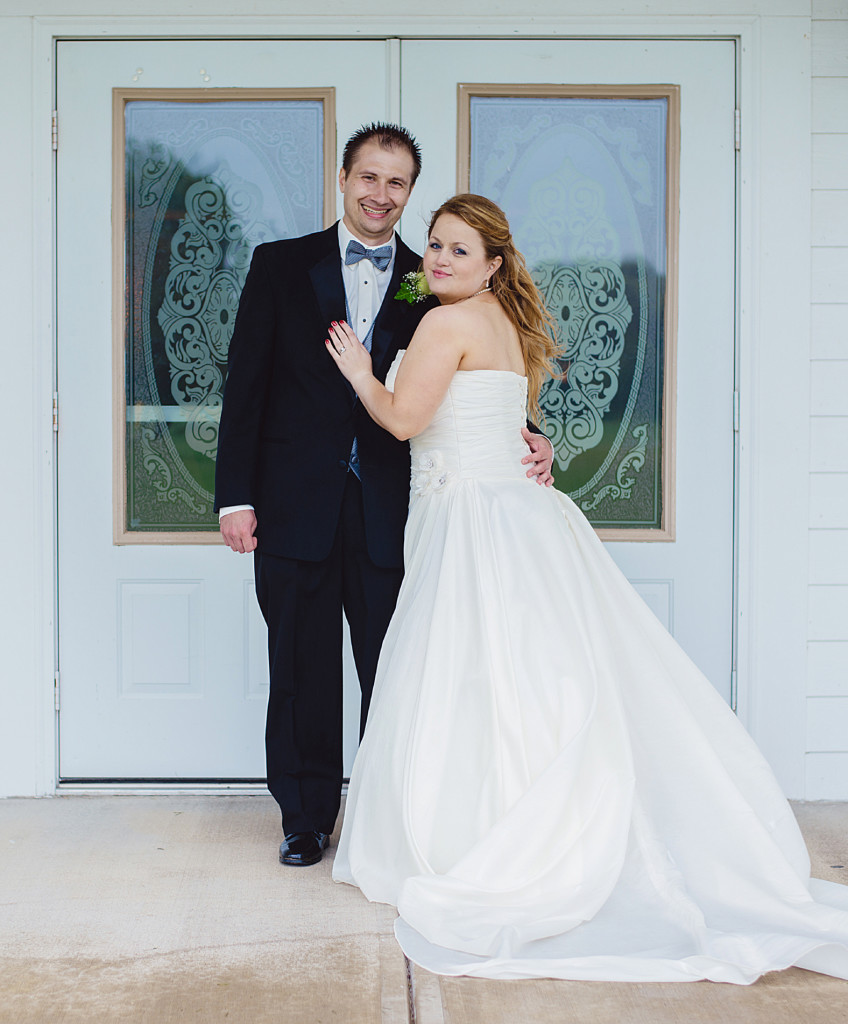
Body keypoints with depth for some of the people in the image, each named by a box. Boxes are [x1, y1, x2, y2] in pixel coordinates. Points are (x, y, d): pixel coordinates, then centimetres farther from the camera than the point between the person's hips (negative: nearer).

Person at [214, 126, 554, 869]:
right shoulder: (281, 265, 5)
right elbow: (247, 383, 1)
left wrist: (524, 443, -13)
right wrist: (236, 495, -5)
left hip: (389, 510, 1)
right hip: (296, 505, 0)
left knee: (392, 673, 6)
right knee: (302, 672, 9)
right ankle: (307, 819, 24)